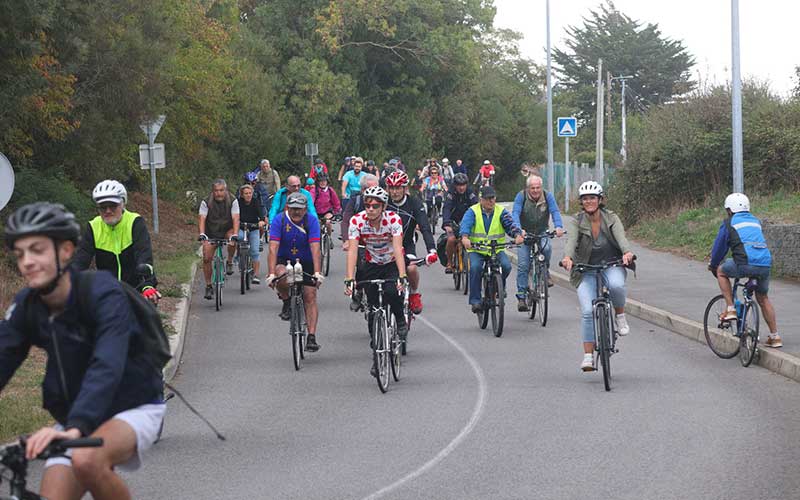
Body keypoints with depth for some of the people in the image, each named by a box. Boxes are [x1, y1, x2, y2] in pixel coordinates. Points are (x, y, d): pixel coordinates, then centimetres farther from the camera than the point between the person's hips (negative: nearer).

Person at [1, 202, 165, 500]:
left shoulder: (103, 294, -24)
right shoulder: (26, 305, -6)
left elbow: (107, 366, -37)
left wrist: (75, 427, -52)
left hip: (132, 409, -6)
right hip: (72, 416, 6)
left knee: (86, 459, -35)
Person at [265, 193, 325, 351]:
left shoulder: (312, 220, -18)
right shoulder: (279, 220, -18)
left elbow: (315, 248, -26)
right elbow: (273, 248, -25)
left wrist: (317, 273, -37)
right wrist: (271, 273, -34)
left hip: (307, 262, 0)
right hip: (285, 260, 0)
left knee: (310, 297, -9)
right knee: (281, 277, -33)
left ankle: (311, 337, -9)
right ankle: (287, 303, -3)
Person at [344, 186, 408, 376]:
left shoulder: (393, 219, -24)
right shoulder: (357, 221, -20)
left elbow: (398, 249, -32)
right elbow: (352, 251, -26)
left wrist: (402, 277, -44)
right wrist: (349, 279, -37)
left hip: (392, 263, -2)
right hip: (372, 266, 2)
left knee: (391, 293, -31)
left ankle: (401, 321, 1)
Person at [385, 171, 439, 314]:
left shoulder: (414, 204, -14)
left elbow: (425, 228, -23)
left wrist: (432, 250, -38)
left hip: (407, 245, -1)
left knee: (412, 268, -27)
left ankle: (414, 294, 2)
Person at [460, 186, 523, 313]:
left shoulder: (501, 212, 5)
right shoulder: (472, 211, -1)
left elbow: (510, 224, -9)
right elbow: (466, 224, -18)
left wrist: (517, 234, -31)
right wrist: (465, 237, -40)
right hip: (476, 250, -2)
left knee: (506, 266, -25)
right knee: (475, 267, -30)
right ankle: (475, 300, -21)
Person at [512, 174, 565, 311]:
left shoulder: (548, 196, -9)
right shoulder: (521, 196, -14)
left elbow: (555, 212, -19)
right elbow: (515, 214, -24)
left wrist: (558, 227, -39)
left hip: (542, 234, 1)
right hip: (525, 234, -1)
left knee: (546, 248, -31)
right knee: (523, 265, -10)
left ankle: (545, 272, -3)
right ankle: (521, 297, -4)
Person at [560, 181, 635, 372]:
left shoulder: (611, 218, -5)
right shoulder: (576, 222, -6)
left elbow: (620, 236, -22)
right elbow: (571, 240, -24)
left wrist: (627, 252, -45)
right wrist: (567, 257, -46)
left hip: (612, 265, 0)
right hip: (586, 270, 0)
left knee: (616, 285, -36)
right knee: (588, 312, -15)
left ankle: (620, 315, -6)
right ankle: (588, 355, -7)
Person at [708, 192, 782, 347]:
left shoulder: (728, 223, 10)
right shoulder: (756, 221, 27)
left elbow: (719, 246, 12)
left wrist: (713, 265, 29)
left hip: (746, 264, -5)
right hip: (766, 264, 5)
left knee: (721, 271, 22)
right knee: (763, 299, 22)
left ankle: (731, 309, 13)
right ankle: (775, 337, 21)